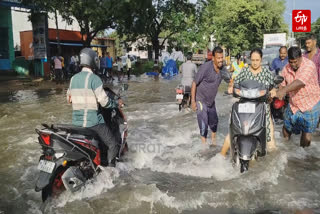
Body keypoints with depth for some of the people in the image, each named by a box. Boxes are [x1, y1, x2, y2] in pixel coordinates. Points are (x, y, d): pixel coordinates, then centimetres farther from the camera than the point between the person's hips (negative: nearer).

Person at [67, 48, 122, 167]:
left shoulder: (73, 78, 8)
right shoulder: (94, 78, -13)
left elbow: (69, 99, 19)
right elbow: (104, 102, -16)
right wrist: (117, 103, 2)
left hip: (76, 122, 8)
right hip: (93, 122, -7)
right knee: (112, 145, 0)